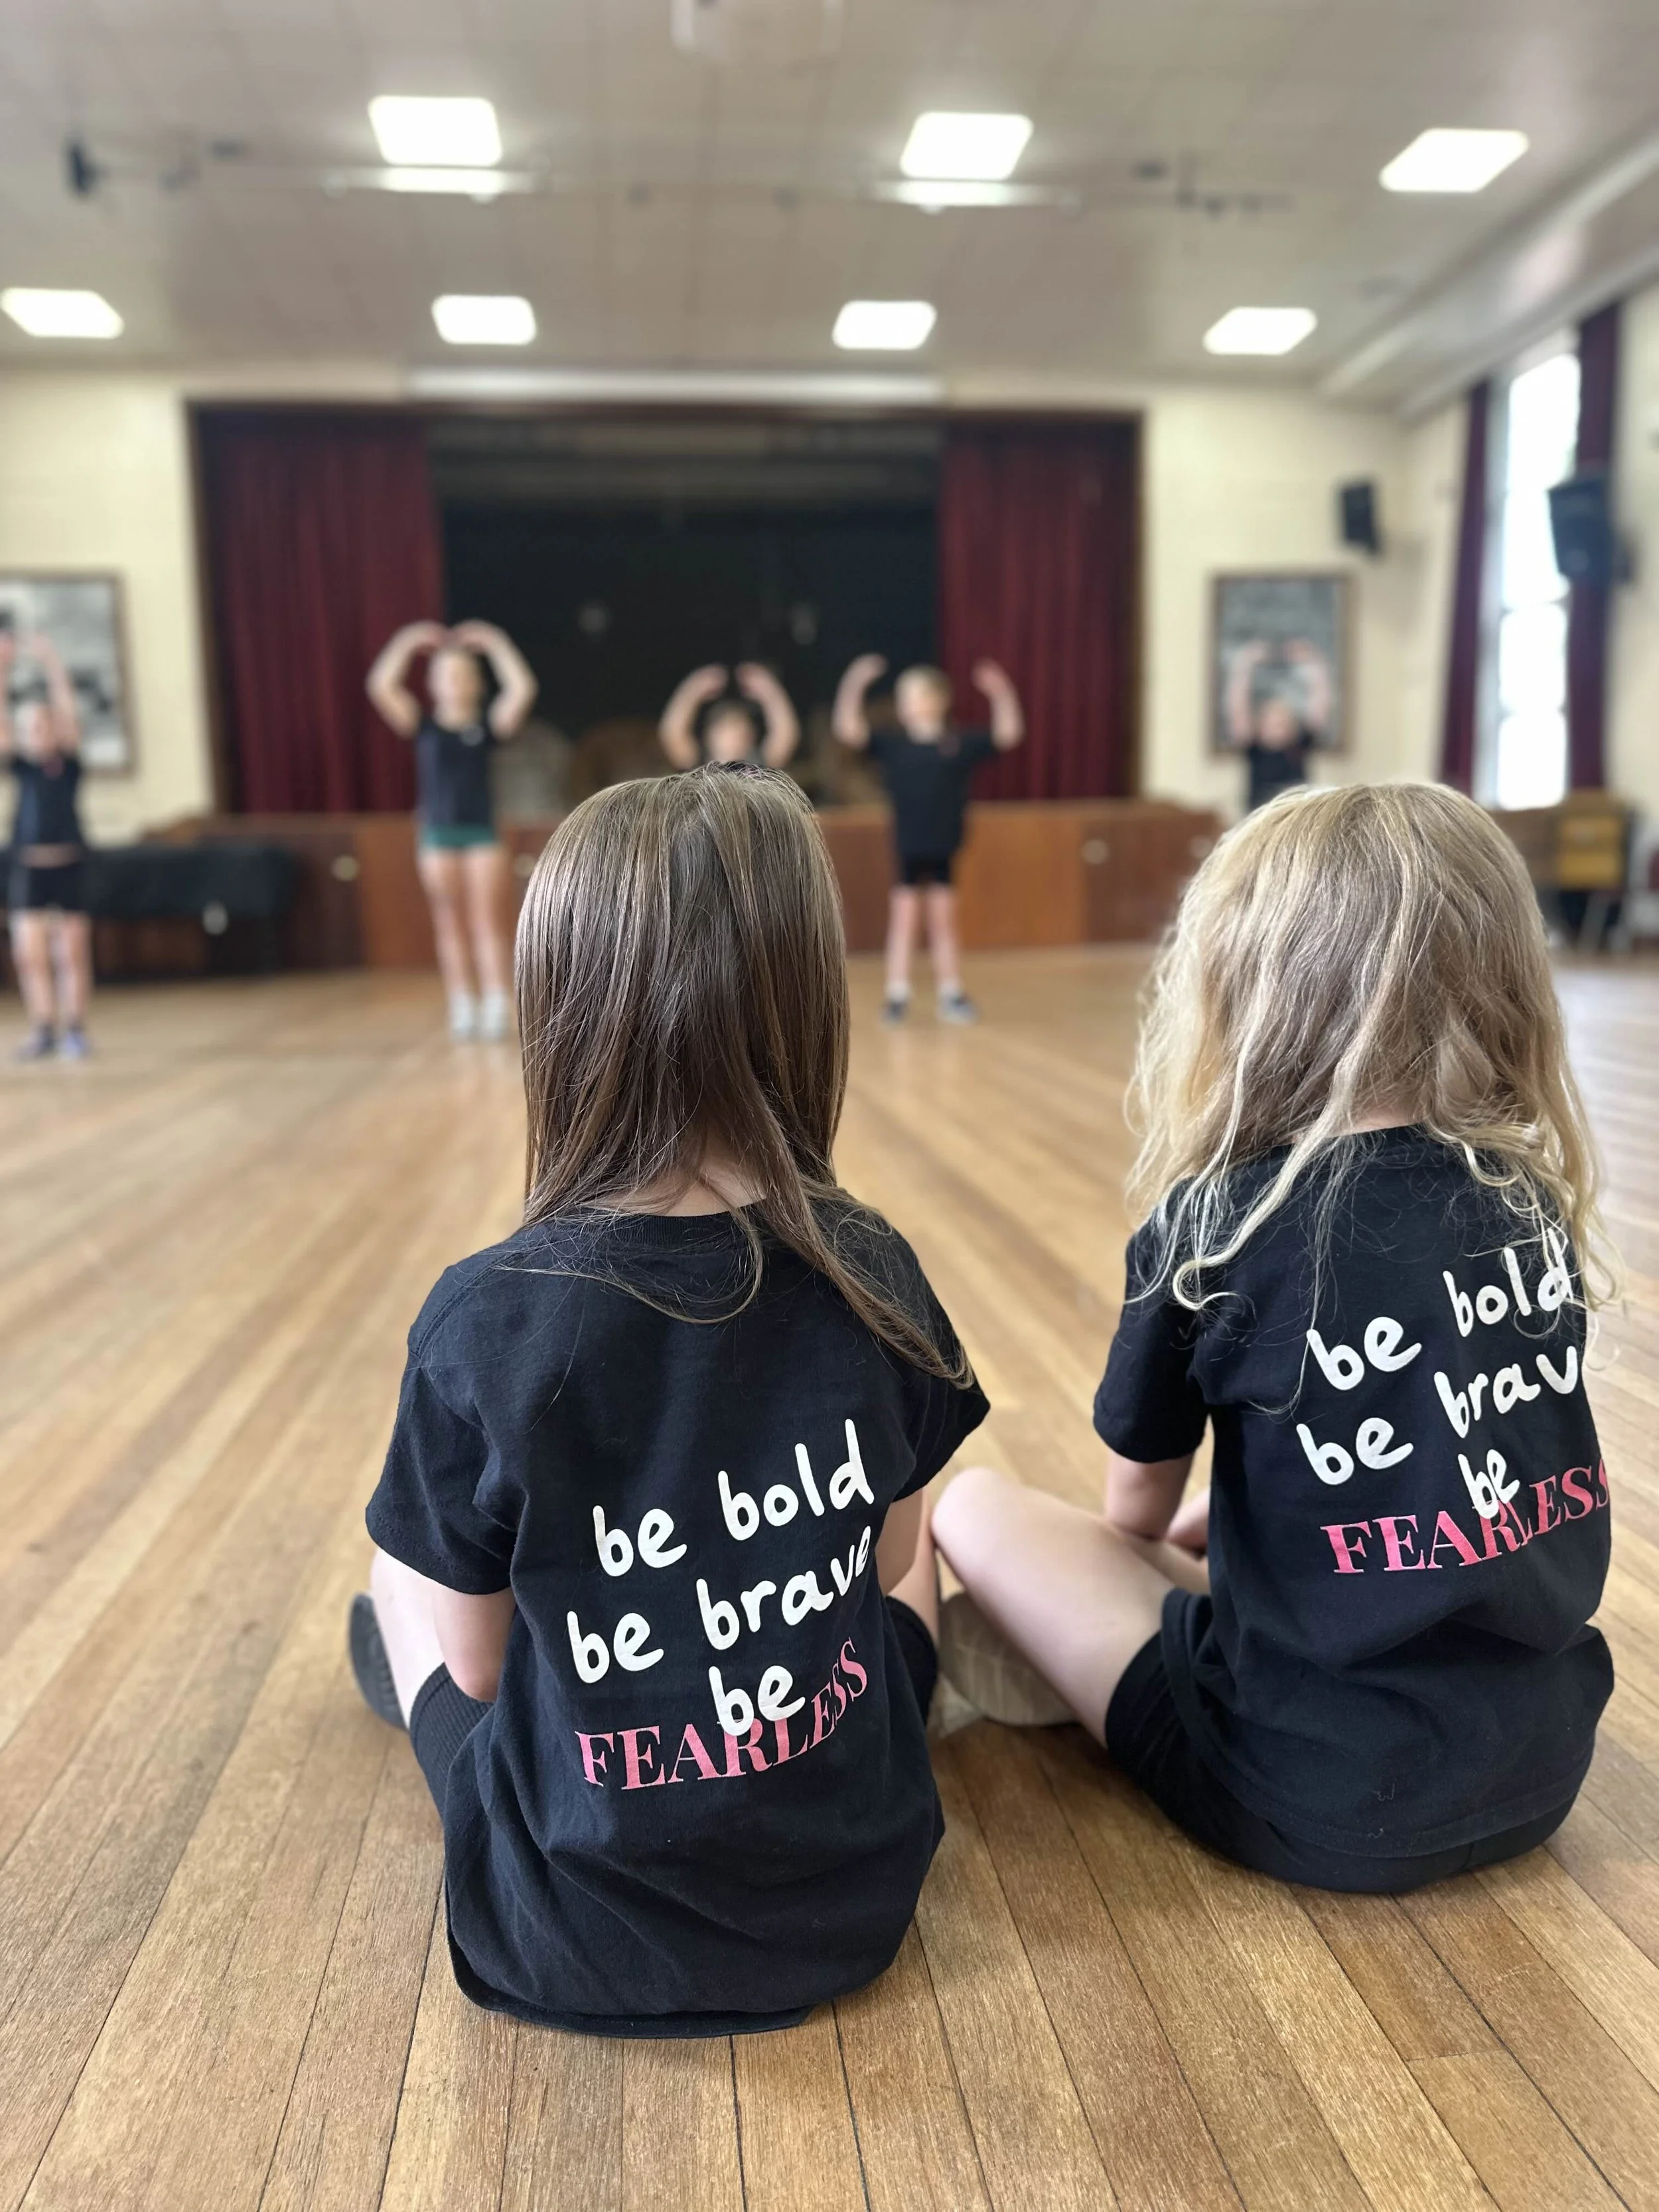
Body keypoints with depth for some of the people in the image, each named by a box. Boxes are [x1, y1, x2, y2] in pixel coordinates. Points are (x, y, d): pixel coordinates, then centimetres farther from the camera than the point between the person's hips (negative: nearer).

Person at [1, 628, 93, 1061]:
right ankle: (43, 1030, 8)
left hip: (69, 864, -1)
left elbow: (67, 709, -3)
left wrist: (51, 665, -10)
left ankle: (74, 1030, 9)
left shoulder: (70, 761, 5)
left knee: (73, 954, 1)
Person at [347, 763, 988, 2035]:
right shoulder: (872, 1278, -15)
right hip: (858, 1891, 2)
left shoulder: (485, 1321, -24)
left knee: (400, 1576, 22)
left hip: (573, 1938, -1)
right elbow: (892, 1566, 1)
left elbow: (478, 1665, -10)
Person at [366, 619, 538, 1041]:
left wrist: (495, 646, -3)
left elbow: (523, 690, -8)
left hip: (482, 832, -1)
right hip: (438, 834, 1)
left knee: (489, 924, -4)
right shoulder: (424, 725, 5)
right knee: (451, 927, 3)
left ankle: (496, 1010, -4)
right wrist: (408, 645, -2)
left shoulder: (489, 724, 4)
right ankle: (463, 1010, 8)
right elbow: (381, 686, -5)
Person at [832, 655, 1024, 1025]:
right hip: (907, 851, -1)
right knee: (904, 919, 3)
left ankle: (951, 995, 18)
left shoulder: (961, 744, 1)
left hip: (945, 851, 1)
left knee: (944, 920, 10)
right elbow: (849, 729, -9)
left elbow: (1008, 734, 0)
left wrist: (1000, 693, -12)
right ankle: (897, 995, 10)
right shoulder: (891, 745, -2)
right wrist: (854, 685, -20)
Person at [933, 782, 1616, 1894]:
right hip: (1545, 1766, 6)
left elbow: (1139, 1506, 1)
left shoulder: (1217, 1226, -16)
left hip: (1324, 1799, -6)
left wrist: (1151, 1547, 24)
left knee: (977, 1507, 4)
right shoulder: (1537, 1203, -1)